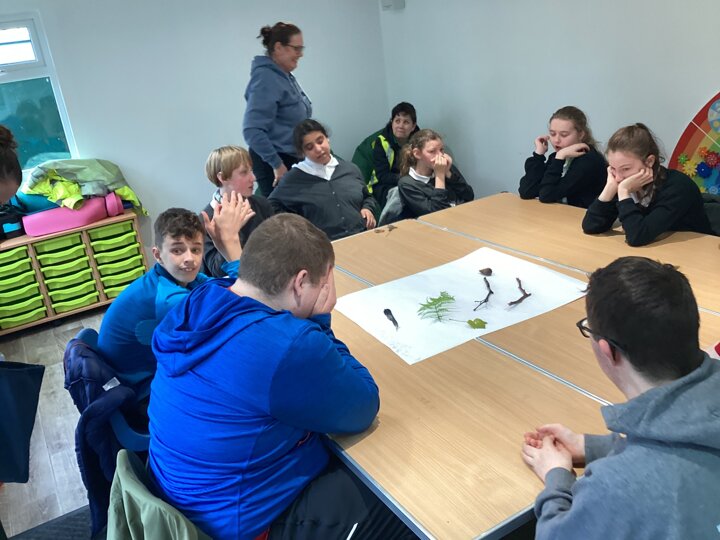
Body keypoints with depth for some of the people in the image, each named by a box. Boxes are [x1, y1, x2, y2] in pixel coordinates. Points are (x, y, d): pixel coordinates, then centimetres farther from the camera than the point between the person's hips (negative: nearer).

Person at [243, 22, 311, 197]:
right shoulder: (266, 79, -16)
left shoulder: (286, 76, 12)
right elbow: (252, 130, -25)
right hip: (275, 163, -9)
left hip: (291, 158, 9)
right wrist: (277, 165, -22)